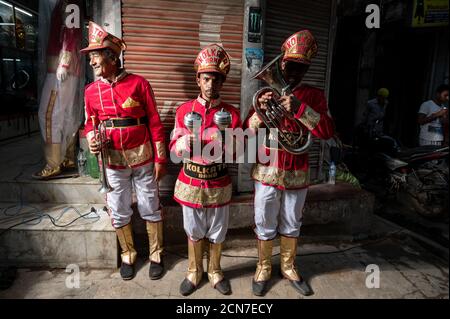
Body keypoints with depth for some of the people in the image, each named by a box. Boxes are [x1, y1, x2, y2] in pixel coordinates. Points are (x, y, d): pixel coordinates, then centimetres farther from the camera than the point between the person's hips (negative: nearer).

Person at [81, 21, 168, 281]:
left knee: (150, 209, 9)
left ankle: (156, 255, 29)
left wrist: (160, 159, -7)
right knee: (119, 212, 14)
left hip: (142, 157, -3)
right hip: (113, 160, 4)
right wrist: (92, 139, -11)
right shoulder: (91, 91, 2)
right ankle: (128, 255, 35)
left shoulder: (139, 84, -9)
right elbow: (91, 123, 13)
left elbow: (155, 123, -7)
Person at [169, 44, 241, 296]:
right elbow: (174, 147, 0)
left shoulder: (232, 113, -4)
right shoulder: (184, 110, -3)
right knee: (194, 231, 16)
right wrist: (184, 142, -21)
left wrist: (226, 144, -22)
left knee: (217, 233, 14)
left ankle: (215, 272, 38)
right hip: (190, 183, 1)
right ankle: (194, 271, 39)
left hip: (219, 185, 0)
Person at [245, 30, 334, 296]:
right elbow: (247, 133, -3)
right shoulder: (265, 93, 1)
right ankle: (264, 268, 32)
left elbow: (327, 132, -15)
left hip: (297, 173, 1)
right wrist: (260, 112, -22)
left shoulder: (315, 95, 0)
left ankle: (289, 267, 38)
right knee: (265, 224, 11)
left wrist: (300, 109, -27)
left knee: (292, 224, 17)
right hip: (267, 172, 0)